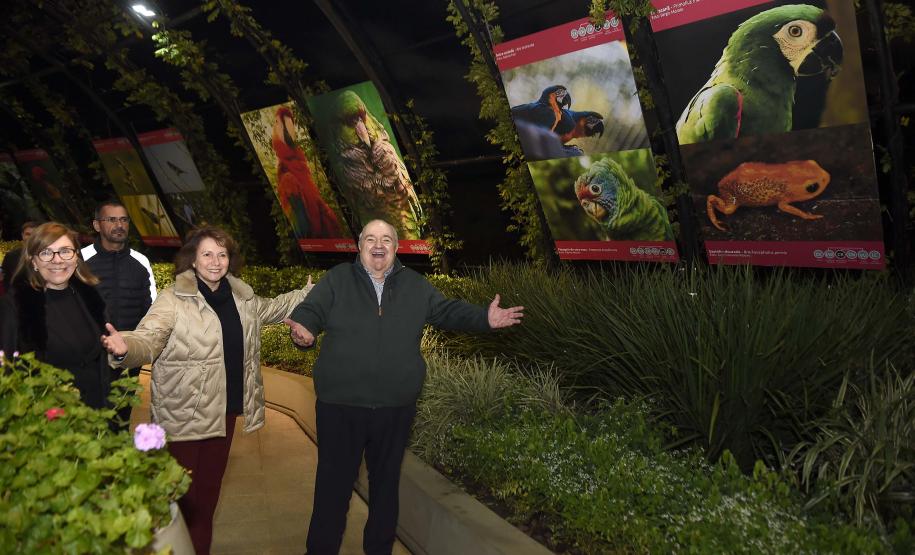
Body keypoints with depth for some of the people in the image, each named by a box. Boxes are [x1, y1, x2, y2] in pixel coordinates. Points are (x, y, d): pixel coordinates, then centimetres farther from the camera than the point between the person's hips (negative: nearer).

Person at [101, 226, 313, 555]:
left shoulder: (241, 296, 10)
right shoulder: (173, 300, -10)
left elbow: (271, 309, 28)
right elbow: (148, 340, -19)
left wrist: (311, 293, 30)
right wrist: (126, 348, -41)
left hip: (224, 410, 6)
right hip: (184, 414, -6)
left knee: (210, 488, 15)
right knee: (183, 492, 0)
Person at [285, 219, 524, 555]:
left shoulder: (416, 285, 8)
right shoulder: (336, 279, 1)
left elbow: (447, 311, 11)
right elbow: (311, 311, -7)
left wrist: (485, 318, -4)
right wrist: (303, 330, -31)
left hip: (395, 408, 3)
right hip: (340, 406, -2)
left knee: (386, 481, 17)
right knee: (334, 483, 7)